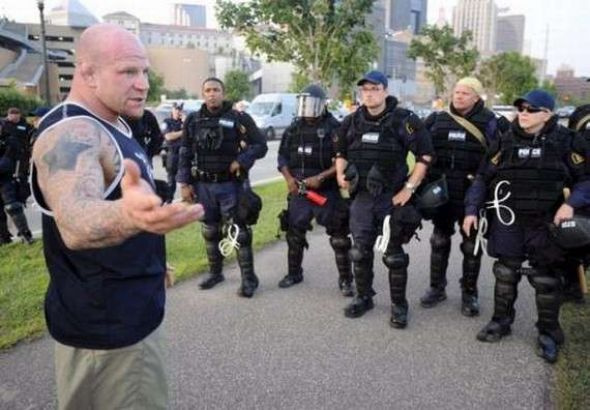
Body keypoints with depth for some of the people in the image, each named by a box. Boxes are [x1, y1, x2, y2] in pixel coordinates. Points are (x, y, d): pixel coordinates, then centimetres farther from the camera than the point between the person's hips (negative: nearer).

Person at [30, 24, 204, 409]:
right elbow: (76, 224, -45)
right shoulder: (70, 133, -25)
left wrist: (150, 258, 28)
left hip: (126, 312, 10)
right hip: (106, 325, -10)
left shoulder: (112, 124, 6)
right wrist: (129, 216, -66)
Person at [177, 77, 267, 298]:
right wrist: (184, 183, 3)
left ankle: (248, 278, 9)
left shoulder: (239, 118, -5)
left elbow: (260, 145, -4)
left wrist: (241, 161, -17)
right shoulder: (193, 120, 6)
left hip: (231, 185, -4)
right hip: (203, 185, 4)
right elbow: (185, 153, 8)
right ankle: (215, 272, 31)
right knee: (210, 232, 15)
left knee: (238, 232, -2)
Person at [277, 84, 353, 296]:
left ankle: (345, 280, 13)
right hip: (299, 191, 5)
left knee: (339, 236, 0)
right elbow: (283, 156, 13)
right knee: (294, 233, 12)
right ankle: (294, 273, 30)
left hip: (328, 192, -4)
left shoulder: (334, 128, -7)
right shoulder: (294, 128, 9)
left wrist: (320, 177, -19)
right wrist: (289, 178, -3)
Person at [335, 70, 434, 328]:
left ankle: (399, 304, 17)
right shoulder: (352, 122, 6)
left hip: (392, 197, -4)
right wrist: (341, 175, 4)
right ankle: (363, 297, 27)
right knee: (360, 251, 9)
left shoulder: (404, 120, -9)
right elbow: (341, 152, 21)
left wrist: (409, 188, -12)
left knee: (394, 254, 3)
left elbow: (425, 155, -8)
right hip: (361, 196, 4)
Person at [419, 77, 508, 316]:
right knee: (439, 240, 11)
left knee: (471, 244, 6)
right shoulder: (437, 120, 8)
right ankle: (437, 288, 25)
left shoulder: (490, 122, -1)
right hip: (442, 191, 3)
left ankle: (469, 293, 20)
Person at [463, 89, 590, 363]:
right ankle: (501, 321, 27)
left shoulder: (565, 142, -4)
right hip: (508, 218, 2)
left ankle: (548, 333, 20)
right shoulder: (507, 141, 2)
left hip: (545, 221, -2)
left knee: (544, 277, 5)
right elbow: (483, 177, 5)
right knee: (505, 272, 10)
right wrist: (472, 210, 0)